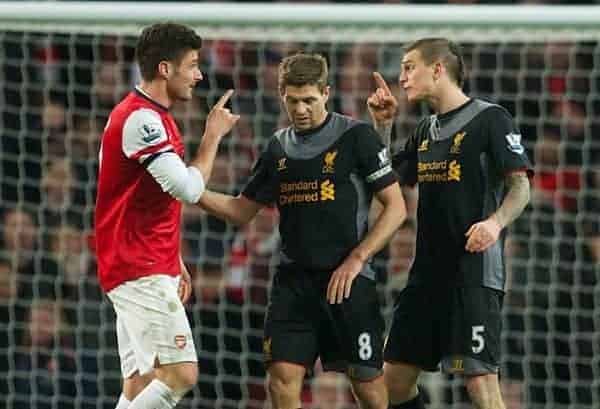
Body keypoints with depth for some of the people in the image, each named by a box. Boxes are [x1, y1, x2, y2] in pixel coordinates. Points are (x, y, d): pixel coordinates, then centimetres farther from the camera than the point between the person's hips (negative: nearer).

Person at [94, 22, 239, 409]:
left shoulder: (151, 116, 17)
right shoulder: (140, 119, -16)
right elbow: (189, 188, -22)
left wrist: (174, 261, 21)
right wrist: (213, 135, -9)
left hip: (152, 271, 10)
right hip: (141, 272, -10)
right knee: (180, 373, -16)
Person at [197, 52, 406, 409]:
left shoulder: (357, 137, -4)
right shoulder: (279, 148, 11)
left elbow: (396, 208, -5)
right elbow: (242, 210, 19)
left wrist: (356, 259, -13)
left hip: (347, 280, -4)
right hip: (294, 280, 4)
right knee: (283, 376, -8)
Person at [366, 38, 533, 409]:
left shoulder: (490, 119, -5)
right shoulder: (426, 131, 18)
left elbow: (521, 186, -10)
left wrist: (496, 222, -28)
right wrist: (382, 125, 13)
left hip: (475, 271, -8)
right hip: (428, 273, 8)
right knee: (395, 378, 9)